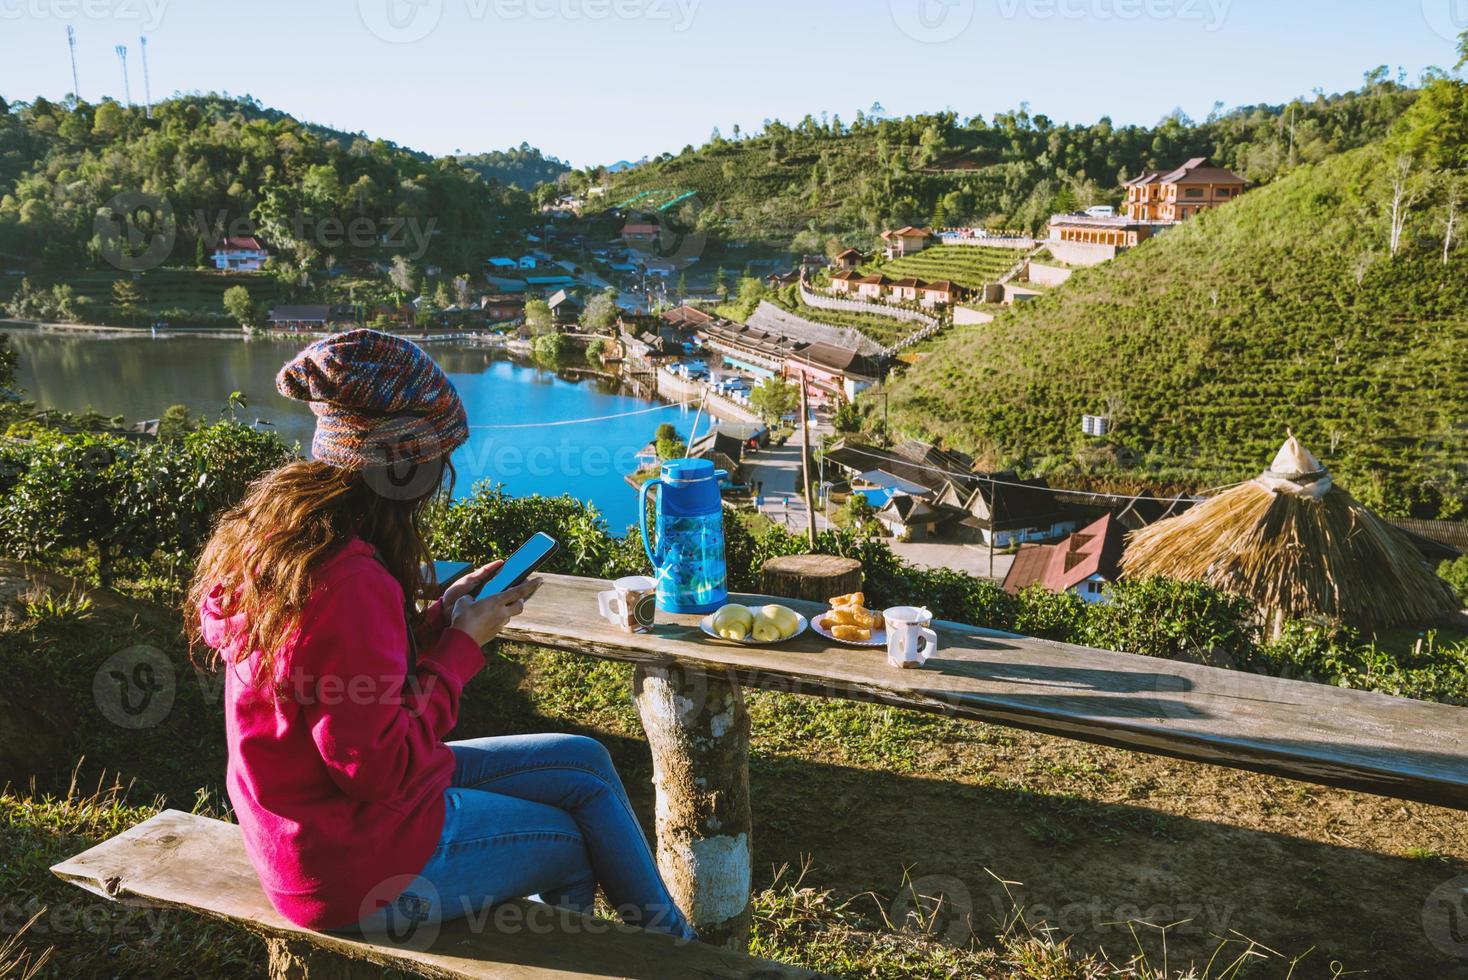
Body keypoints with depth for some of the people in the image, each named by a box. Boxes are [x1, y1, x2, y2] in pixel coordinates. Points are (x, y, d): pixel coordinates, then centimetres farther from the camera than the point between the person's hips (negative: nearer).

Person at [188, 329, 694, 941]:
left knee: (585, 760, 13)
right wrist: (464, 644, -17)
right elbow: (381, 767, -26)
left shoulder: (280, 532, 0)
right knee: (573, 843, 12)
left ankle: (671, 940, 27)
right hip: (358, 859, -9)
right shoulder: (349, 583, -32)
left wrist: (444, 616, 0)